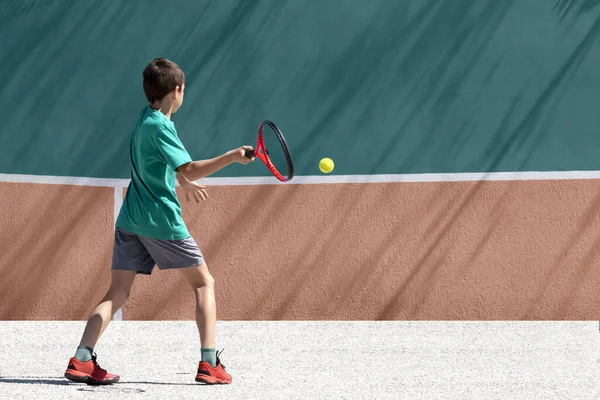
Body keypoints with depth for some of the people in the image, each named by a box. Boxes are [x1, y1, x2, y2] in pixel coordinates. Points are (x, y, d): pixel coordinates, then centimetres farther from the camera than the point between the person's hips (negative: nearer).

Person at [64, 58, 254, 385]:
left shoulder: (145, 118, 13)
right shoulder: (160, 126, -14)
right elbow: (191, 169, -23)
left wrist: (183, 183, 39)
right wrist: (233, 156, -23)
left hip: (130, 220, 7)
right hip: (162, 220, -7)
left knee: (117, 293, 4)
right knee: (204, 284, 6)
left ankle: (81, 359, -10)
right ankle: (209, 364, -2)